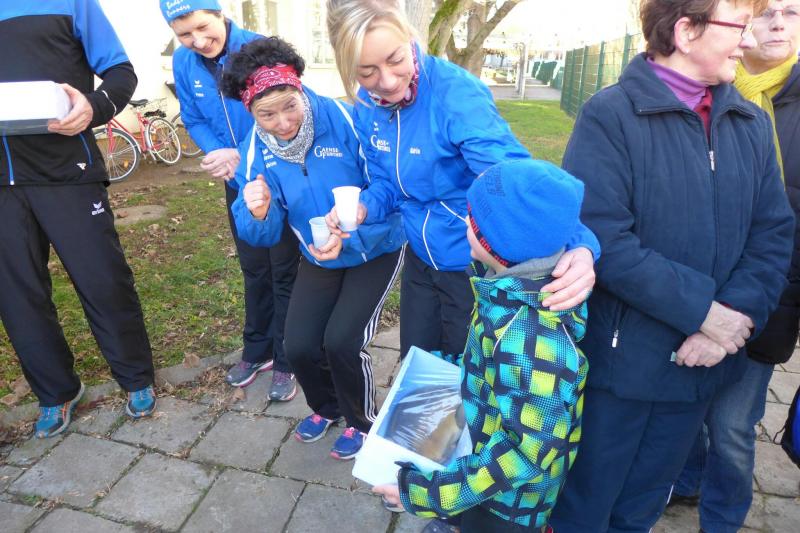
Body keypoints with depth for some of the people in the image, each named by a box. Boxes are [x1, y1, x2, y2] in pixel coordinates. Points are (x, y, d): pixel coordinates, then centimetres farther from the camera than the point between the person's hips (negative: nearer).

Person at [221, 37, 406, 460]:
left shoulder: (345, 120, -24)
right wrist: (257, 213, -33)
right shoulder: (256, 150, -9)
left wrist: (351, 238, -34)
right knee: (299, 346, -5)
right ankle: (326, 407, 31)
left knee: (342, 340, -16)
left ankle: (362, 422, 16)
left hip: (375, 250, -4)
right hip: (318, 258, 4)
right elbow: (262, 236, -10)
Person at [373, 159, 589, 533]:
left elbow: (529, 449, -31)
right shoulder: (513, 284, -13)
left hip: (509, 498, -6)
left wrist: (430, 493, -26)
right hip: (480, 447, 6)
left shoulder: (532, 343, -38)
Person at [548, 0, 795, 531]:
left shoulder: (752, 124, 6)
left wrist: (739, 315, -14)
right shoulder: (611, 115, -13)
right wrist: (705, 310, -19)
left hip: (702, 362, 6)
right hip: (619, 362, -5)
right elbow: (604, 239, -22)